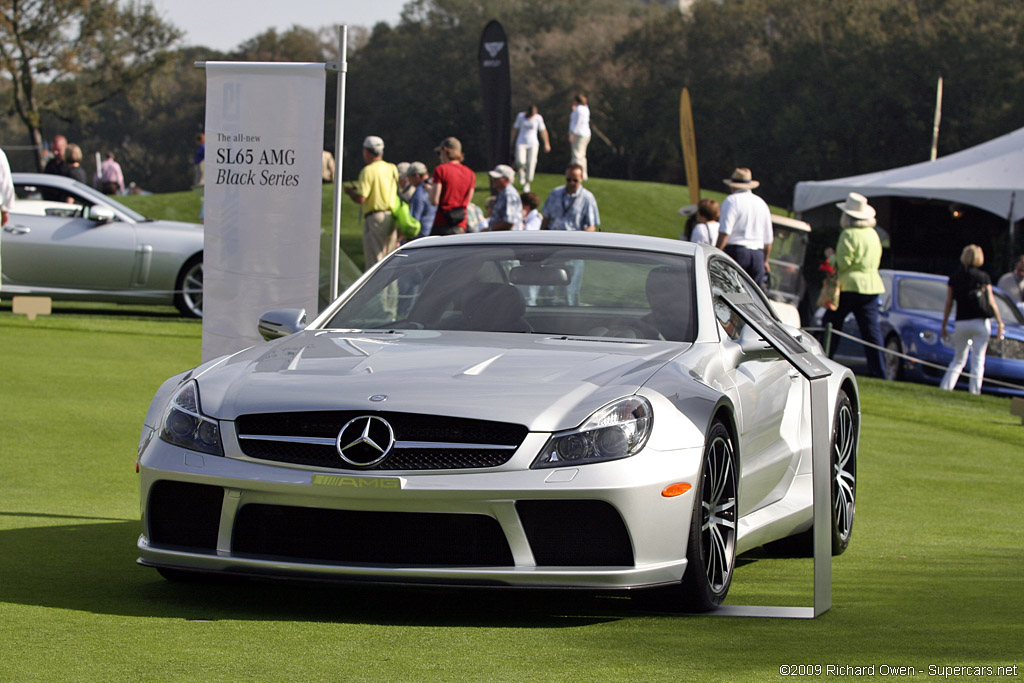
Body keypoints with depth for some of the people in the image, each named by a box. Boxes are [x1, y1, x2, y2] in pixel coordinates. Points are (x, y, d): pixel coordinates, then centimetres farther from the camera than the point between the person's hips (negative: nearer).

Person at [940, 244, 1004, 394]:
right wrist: (1000, 322, 4)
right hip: (981, 322, -3)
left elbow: (948, 303, 5)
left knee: (958, 360, 13)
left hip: (961, 323, 3)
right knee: (978, 360, 0)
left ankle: (944, 388, 3)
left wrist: (944, 326, 10)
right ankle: (974, 391, -7)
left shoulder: (954, 278, 5)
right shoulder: (984, 277, -2)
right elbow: (991, 302, -3)